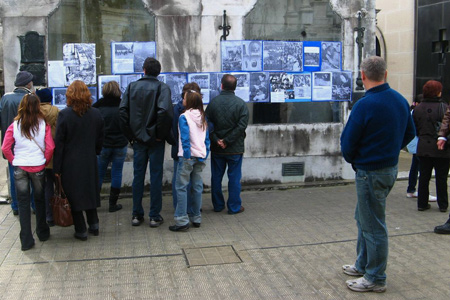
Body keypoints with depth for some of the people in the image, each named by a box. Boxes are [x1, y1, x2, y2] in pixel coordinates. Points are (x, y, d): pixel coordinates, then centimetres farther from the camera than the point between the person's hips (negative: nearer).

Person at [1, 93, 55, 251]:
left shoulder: (14, 125, -2)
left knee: (23, 203, 7)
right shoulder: (44, 124, -5)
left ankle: (26, 240, 8)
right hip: (38, 167, 0)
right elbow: (50, 147, -9)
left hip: (19, 168, 0)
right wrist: (45, 162, 6)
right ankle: (42, 233, 29)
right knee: (40, 200, 17)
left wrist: (14, 161, 8)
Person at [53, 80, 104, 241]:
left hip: (70, 164, -4)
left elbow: (58, 143, -10)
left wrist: (57, 168, -5)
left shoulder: (64, 114, -12)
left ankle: (81, 231, 12)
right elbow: (100, 139, 7)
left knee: (74, 195, 6)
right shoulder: (96, 114, 0)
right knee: (90, 192, 18)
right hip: (90, 162, 4)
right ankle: (93, 225, 23)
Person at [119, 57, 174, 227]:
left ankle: (137, 215, 18)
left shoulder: (132, 86, 4)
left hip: (138, 139, 3)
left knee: (138, 176, 11)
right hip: (155, 140, -3)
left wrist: (130, 135, 1)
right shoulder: (162, 87, -7)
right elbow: (165, 111, -23)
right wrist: (160, 134, -11)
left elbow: (122, 110, -4)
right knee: (156, 177, 4)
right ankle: (155, 216, 9)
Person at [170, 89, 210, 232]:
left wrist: (187, 155, -13)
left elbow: (185, 138, -16)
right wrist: (205, 154, 12)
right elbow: (207, 138, 10)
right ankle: (196, 218, 20)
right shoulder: (203, 117, 9)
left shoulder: (184, 116, -10)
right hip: (200, 156, 7)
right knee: (197, 187, 12)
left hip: (188, 156, -6)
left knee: (181, 187, -2)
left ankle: (181, 221, -4)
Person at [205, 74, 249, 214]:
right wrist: (228, 141, -14)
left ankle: (218, 205, 22)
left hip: (216, 149, 2)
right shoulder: (241, 103, -7)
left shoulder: (213, 102, -2)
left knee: (216, 177, 13)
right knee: (234, 178, 7)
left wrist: (216, 140, -9)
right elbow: (242, 125, -15)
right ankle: (234, 207, 12)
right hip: (235, 149, -2)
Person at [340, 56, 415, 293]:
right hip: (391, 167, 9)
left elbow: (348, 143, -15)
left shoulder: (365, 105, -22)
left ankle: (376, 279, 16)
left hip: (370, 173, -9)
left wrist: (352, 160, 5)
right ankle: (363, 264, 36)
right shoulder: (401, 101, 3)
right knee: (364, 217, 23)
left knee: (373, 225, 3)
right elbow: (409, 133, 14)